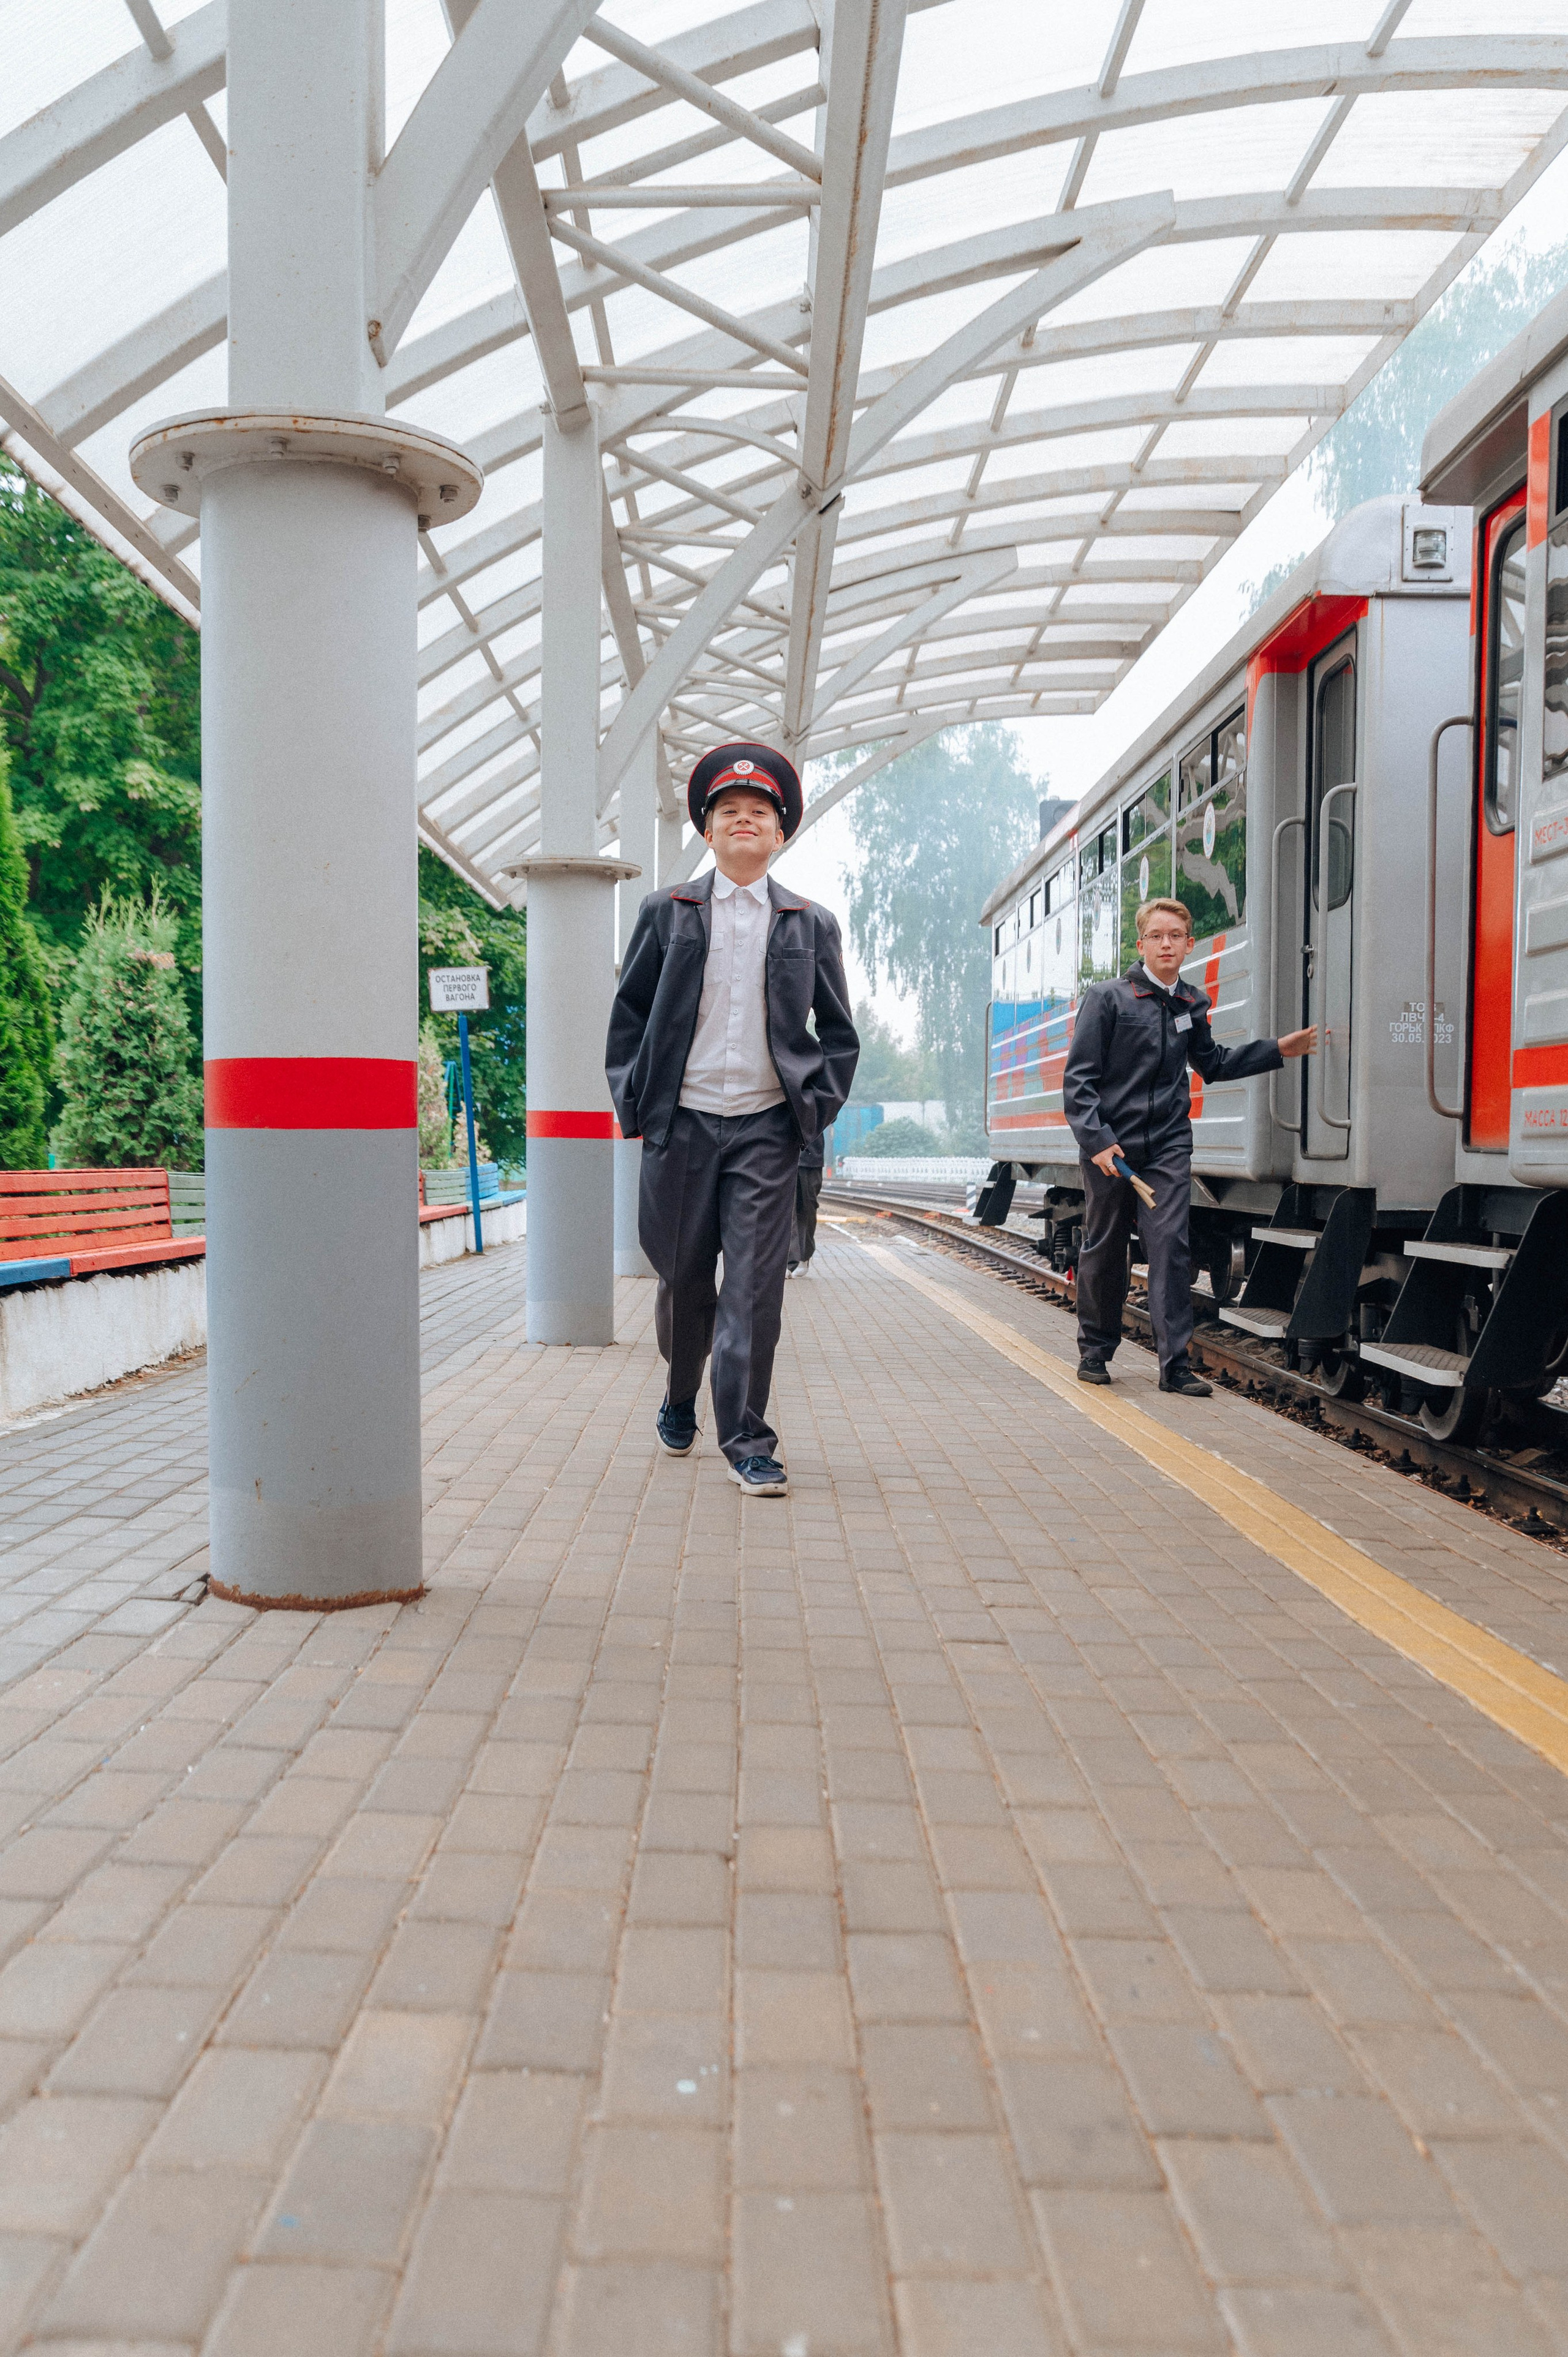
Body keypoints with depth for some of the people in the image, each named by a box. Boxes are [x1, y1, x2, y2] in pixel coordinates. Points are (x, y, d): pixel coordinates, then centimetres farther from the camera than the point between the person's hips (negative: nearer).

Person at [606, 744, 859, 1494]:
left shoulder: (811, 924, 10)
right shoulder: (666, 912, 8)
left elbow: (837, 1030, 13)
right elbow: (628, 1012, 10)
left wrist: (817, 1106, 1)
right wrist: (633, 1104, 2)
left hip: (767, 1128, 0)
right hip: (681, 1122, 1)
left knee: (755, 1286, -6)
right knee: (682, 1278, 10)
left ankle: (747, 1442, 0)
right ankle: (680, 1394, 36)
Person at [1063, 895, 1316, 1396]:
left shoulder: (1192, 1006, 9)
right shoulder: (1108, 998, -5)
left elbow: (1212, 1064, 26)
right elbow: (1078, 1078, -8)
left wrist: (1276, 1052, 18)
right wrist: (1096, 1140, -16)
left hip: (1168, 1147, 3)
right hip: (1111, 1145, -3)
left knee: (1170, 1245, -6)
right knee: (1103, 1250, 6)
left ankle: (1175, 1363, -5)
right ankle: (1095, 1350, 23)